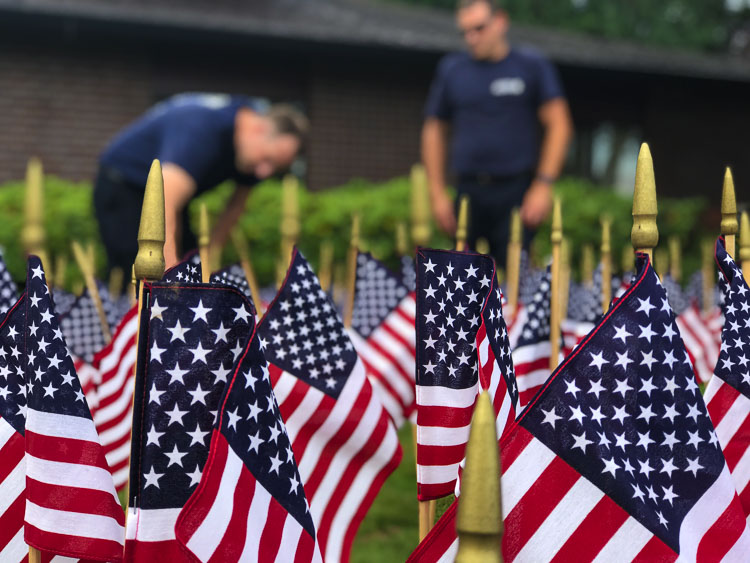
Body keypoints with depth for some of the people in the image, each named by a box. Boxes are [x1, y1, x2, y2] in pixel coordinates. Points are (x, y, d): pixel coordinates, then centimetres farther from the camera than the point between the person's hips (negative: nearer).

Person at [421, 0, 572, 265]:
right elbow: (434, 131, 15)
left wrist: (544, 184, -8)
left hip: (517, 192, -3)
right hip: (468, 191, 3)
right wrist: (438, 193, 8)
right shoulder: (451, 69, 11)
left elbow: (559, 126, 1)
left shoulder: (532, 66, 4)